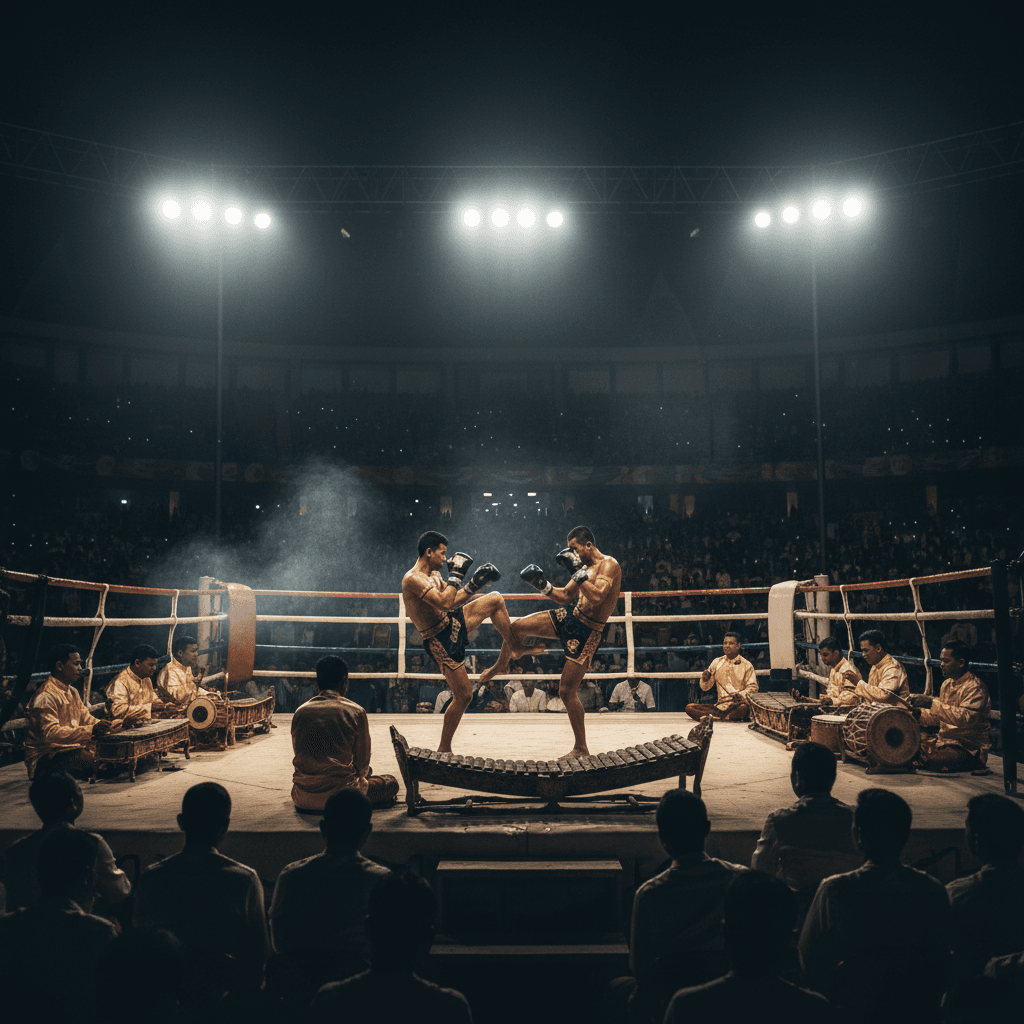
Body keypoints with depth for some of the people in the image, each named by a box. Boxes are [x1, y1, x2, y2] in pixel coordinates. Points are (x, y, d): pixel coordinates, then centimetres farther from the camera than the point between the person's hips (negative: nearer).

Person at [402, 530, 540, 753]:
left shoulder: (434, 575, 9)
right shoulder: (412, 579, -22)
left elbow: (452, 600, 17)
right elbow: (445, 603, -32)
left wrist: (474, 584, 6)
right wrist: (456, 574, -22)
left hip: (453, 624, 9)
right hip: (441, 640, -9)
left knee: (495, 599, 10)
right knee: (463, 696, -4)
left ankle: (514, 647, 22)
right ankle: (443, 750, 11)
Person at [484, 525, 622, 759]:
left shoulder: (609, 565, -16)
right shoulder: (586, 567, 11)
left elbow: (596, 597, -32)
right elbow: (565, 597, 19)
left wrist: (577, 572, -29)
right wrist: (543, 585, 3)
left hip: (587, 632, -8)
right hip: (570, 618, 8)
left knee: (567, 691, -6)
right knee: (517, 626, 4)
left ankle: (581, 749, 9)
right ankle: (500, 666, 34)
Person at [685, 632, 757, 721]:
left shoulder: (746, 665, 5)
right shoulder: (717, 662, 14)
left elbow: (753, 688, 0)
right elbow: (705, 688, 14)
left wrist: (741, 695, -20)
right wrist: (705, 679, -10)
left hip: (737, 706, -4)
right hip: (720, 706, 4)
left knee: (744, 707, -40)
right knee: (689, 707, -14)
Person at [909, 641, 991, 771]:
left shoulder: (975, 688, -16)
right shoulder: (947, 684, 13)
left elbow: (965, 718, -33)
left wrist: (932, 703, -38)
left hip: (968, 749, -8)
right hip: (943, 740, 8)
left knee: (925, 760, -29)